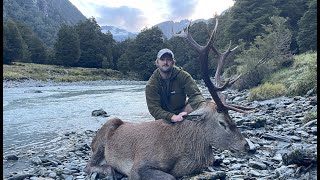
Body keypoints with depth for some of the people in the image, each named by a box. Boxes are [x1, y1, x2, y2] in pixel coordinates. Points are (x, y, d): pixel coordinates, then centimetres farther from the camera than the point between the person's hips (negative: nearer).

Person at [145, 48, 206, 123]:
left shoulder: (183, 76, -9)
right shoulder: (151, 85, -10)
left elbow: (196, 95, -15)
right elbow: (153, 108, -17)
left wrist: (184, 113, -34)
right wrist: (173, 117, -34)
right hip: (164, 120, -1)